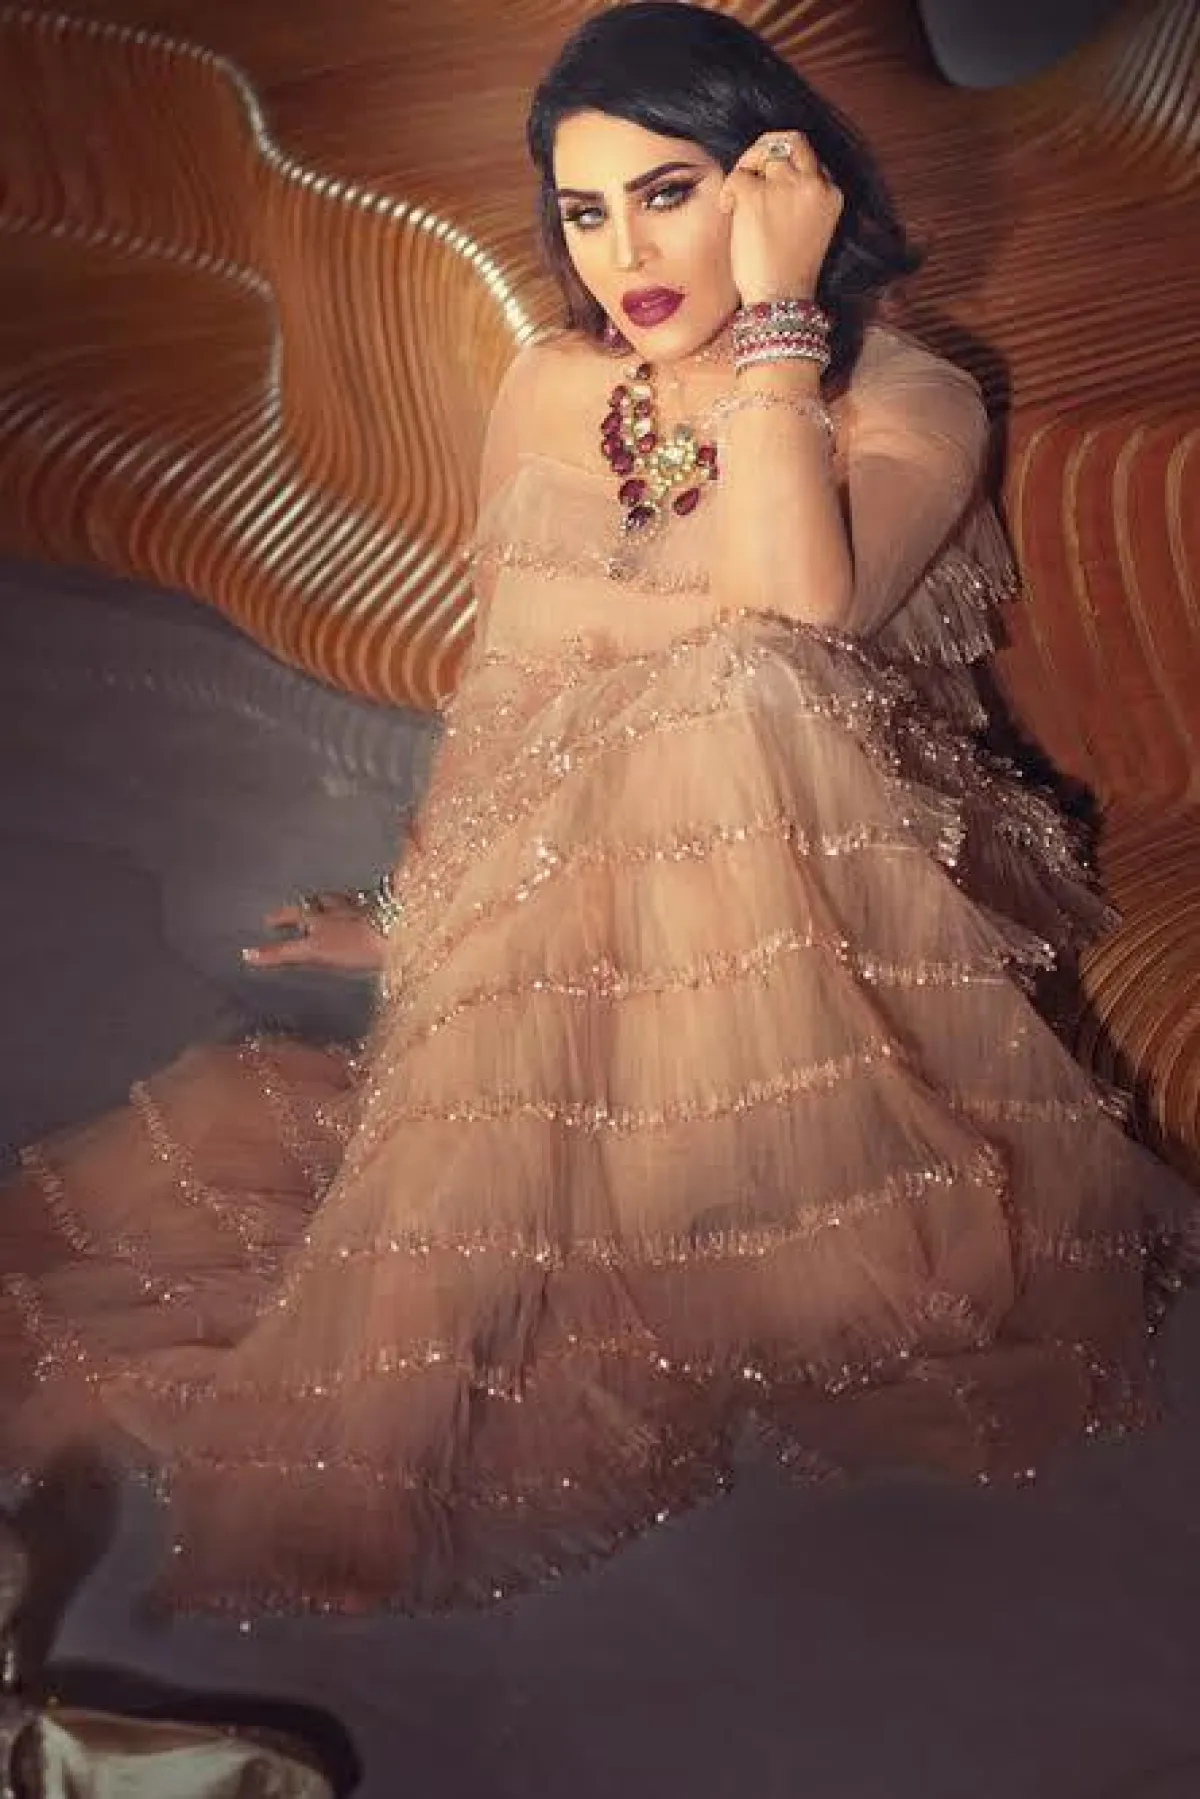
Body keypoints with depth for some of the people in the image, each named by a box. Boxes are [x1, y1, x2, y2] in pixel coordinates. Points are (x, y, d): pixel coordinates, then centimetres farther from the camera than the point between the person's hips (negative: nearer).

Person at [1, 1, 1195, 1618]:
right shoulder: (551, 389, 10)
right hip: (562, 895, 3)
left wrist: (774, 315, -16)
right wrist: (422, 909, 9)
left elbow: (793, 616, -25)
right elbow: (496, 679, 14)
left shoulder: (909, 404, -3)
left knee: (735, 700, -33)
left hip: (803, 899, -2)